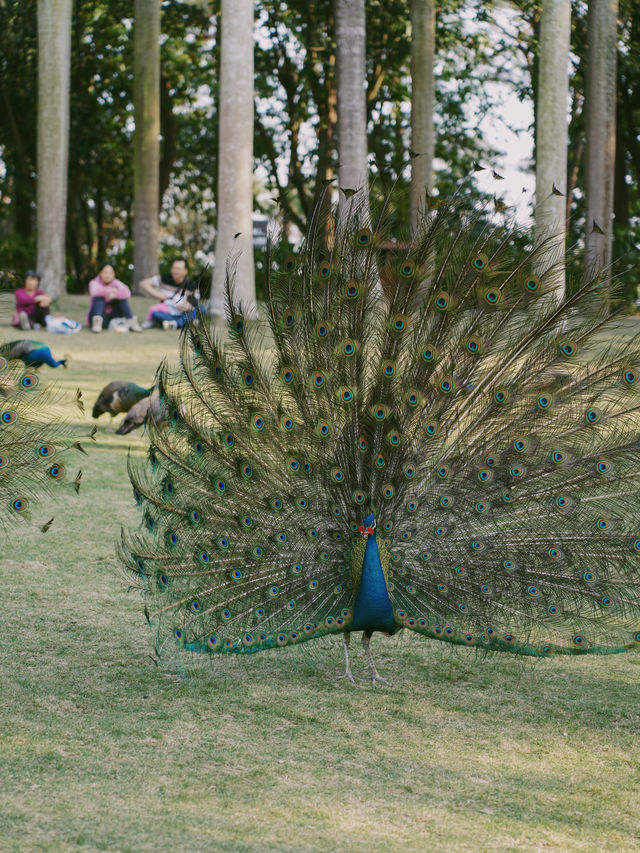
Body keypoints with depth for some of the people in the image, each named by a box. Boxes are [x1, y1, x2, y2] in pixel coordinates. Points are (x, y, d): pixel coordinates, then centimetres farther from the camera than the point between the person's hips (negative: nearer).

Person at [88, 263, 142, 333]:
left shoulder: (116, 283, 1)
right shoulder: (94, 282, -5)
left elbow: (127, 293, -21)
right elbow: (94, 292, -31)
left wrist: (113, 295, -32)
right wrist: (112, 290, -20)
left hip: (112, 316, 3)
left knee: (121, 296, -14)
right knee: (99, 296, -24)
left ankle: (131, 321, -28)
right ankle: (97, 321, -46)